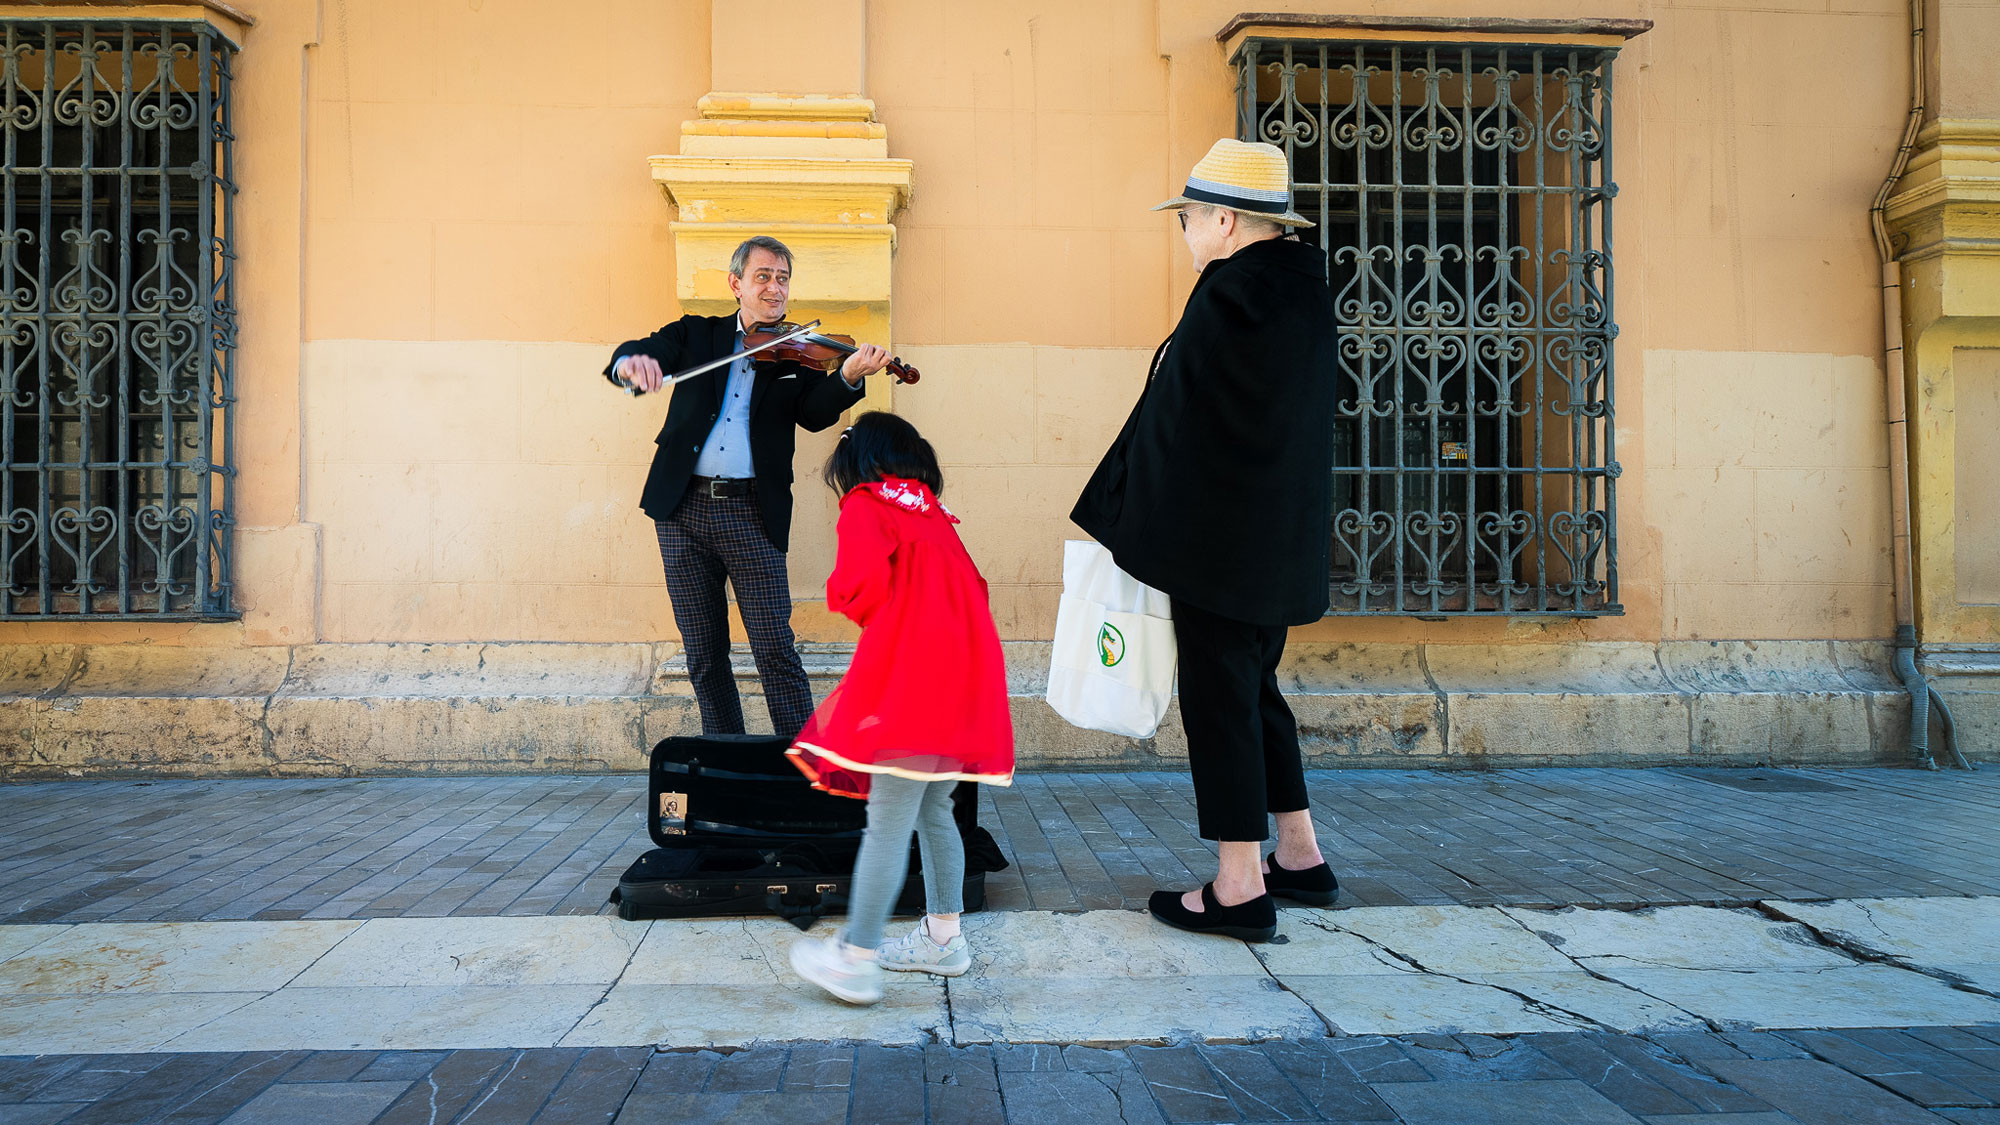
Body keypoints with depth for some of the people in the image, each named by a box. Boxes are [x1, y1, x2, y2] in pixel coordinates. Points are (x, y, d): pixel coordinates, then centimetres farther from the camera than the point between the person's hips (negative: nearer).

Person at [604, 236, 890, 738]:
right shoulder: (697, 335, 12)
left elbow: (815, 414, -7)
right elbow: (644, 351, -4)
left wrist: (849, 377, -28)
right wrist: (631, 362, -29)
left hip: (752, 513, -2)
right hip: (683, 509, 2)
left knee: (777, 652, -8)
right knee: (704, 655, 9)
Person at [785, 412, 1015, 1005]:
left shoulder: (864, 506, 2)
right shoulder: (934, 514, 24)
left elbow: (861, 580, -16)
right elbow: (971, 588, 20)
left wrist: (841, 595, 6)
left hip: (910, 681, -8)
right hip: (966, 679, 8)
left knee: (888, 823, -6)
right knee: (933, 812, 18)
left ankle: (856, 959, -2)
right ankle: (943, 939, 26)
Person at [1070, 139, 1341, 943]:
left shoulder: (1227, 298, -16)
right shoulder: (1305, 295, 11)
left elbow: (1170, 419, -15)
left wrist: (1112, 517, -6)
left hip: (1222, 537, -9)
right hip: (1283, 537, 9)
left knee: (1218, 697, -1)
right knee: (1253, 688, 20)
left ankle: (1240, 889, 6)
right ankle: (1299, 857, 27)